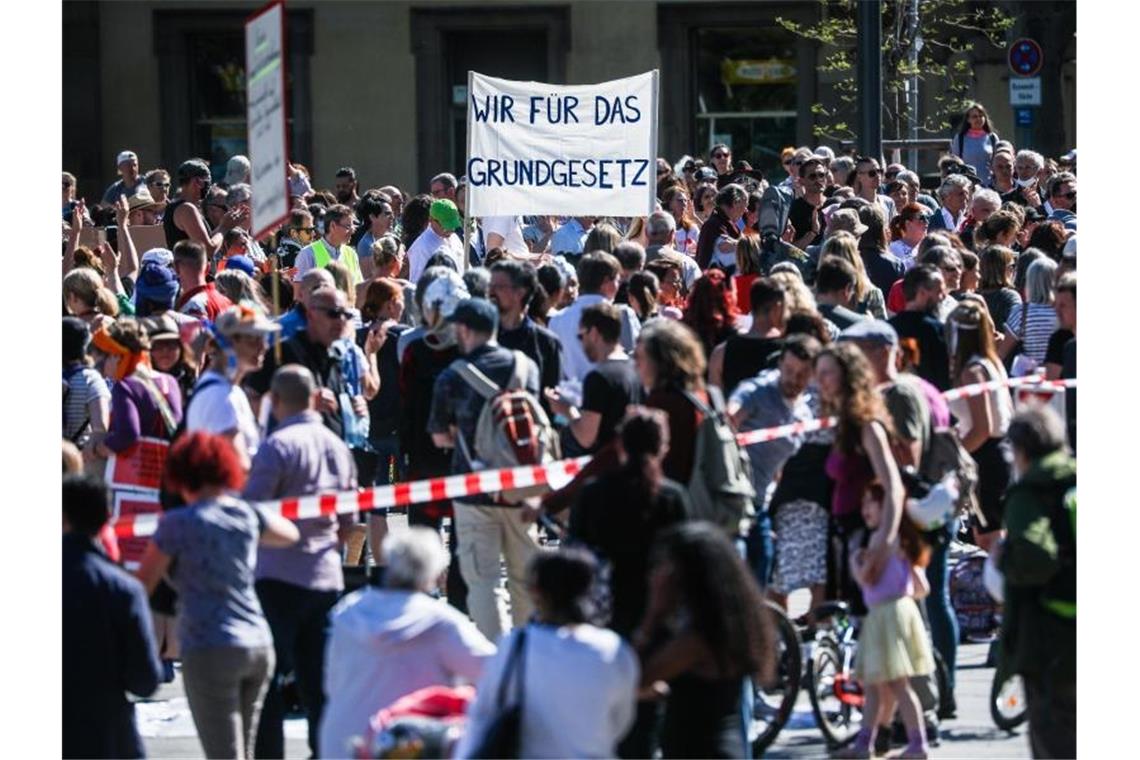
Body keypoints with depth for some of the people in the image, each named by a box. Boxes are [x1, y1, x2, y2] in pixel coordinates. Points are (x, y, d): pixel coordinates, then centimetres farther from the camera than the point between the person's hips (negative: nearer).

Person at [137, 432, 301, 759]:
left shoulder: (178, 524, -8)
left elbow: (143, 585, -4)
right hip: (259, 646, 6)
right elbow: (290, 534, 29)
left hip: (211, 652, -6)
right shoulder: (248, 515, 8)